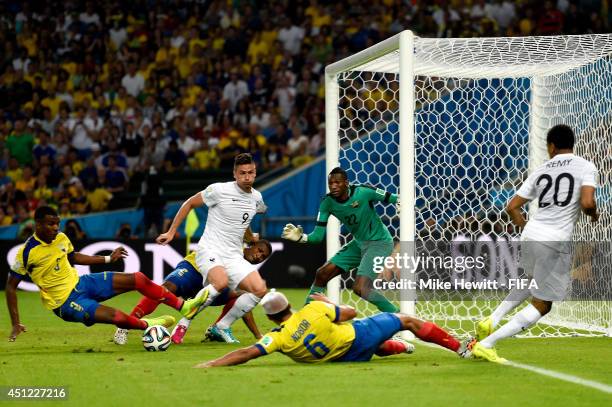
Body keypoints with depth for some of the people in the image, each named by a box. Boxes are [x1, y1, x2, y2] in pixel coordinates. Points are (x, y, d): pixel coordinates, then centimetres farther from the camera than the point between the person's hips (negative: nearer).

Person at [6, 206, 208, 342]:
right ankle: (147, 324, 5)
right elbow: (11, 286, -13)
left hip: (80, 283, 7)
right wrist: (16, 324, -17)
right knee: (118, 317, -27)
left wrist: (108, 259, 18)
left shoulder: (61, 238, 0)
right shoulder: (27, 252, -21)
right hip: (65, 302, -7)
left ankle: (184, 306, 9)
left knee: (138, 279, -1)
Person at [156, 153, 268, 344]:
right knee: (221, 282, -35)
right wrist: (171, 232, 3)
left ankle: (222, 327, 2)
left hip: (234, 256, 6)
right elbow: (189, 203, 3)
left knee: (260, 290, -13)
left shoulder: (256, 197, 8)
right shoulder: (219, 190, -9)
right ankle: (183, 323, -19)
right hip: (209, 250, -6)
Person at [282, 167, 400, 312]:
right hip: (359, 243, 7)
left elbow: (389, 198, -8)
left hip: (379, 242, -7)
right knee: (322, 274, 5)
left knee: (360, 288, -22)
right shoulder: (327, 203, -9)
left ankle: (396, 315, -6)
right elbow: (318, 236, -10)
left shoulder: (364, 192, -23)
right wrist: (301, 238, -28)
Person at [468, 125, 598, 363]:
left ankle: (491, 321, 20)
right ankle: (486, 345, -3)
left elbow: (512, 207, 14)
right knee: (542, 305, 6)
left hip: (530, 235, 6)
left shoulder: (541, 171, 13)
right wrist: (593, 214, 7)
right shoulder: (586, 167, 0)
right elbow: (587, 202, -16)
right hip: (555, 242, -6)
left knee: (533, 282, 34)